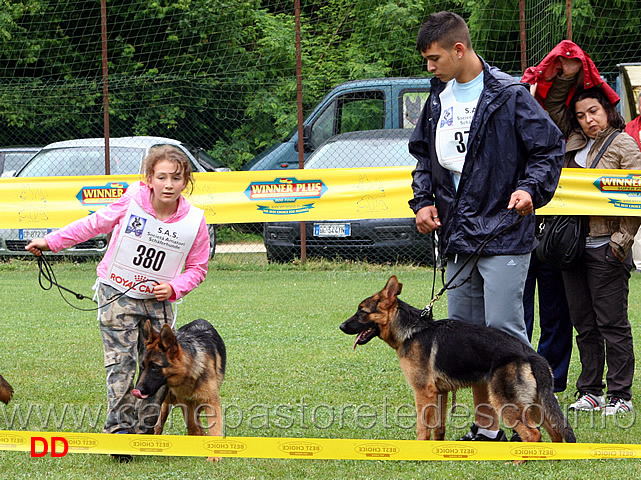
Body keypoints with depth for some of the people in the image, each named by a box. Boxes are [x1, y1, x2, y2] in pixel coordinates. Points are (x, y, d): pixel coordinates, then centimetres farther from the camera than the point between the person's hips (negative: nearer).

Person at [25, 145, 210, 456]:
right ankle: (118, 430, -6)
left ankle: (146, 432, 18)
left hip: (158, 301, 3)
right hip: (117, 294, -2)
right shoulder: (132, 202, -16)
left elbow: (197, 268, 1)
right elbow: (93, 224, -1)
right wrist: (51, 242, 2)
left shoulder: (194, 222, -12)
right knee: (121, 364, -9)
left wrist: (174, 287, -18)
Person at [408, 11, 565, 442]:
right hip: (458, 236, 7)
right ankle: (486, 423, 18)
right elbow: (424, 155, 23)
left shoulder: (509, 96, -8)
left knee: (503, 330, -11)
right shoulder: (438, 99, 12)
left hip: (503, 233, -7)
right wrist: (424, 201, 8)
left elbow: (550, 148, -6)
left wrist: (530, 188, -21)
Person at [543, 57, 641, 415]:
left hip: (605, 248, -6)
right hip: (573, 246, 6)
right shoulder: (575, 141, 13)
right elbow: (553, 105, 26)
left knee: (612, 324, -3)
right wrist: (567, 76, 11)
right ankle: (590, 392, 16)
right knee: (584, 324, 10)